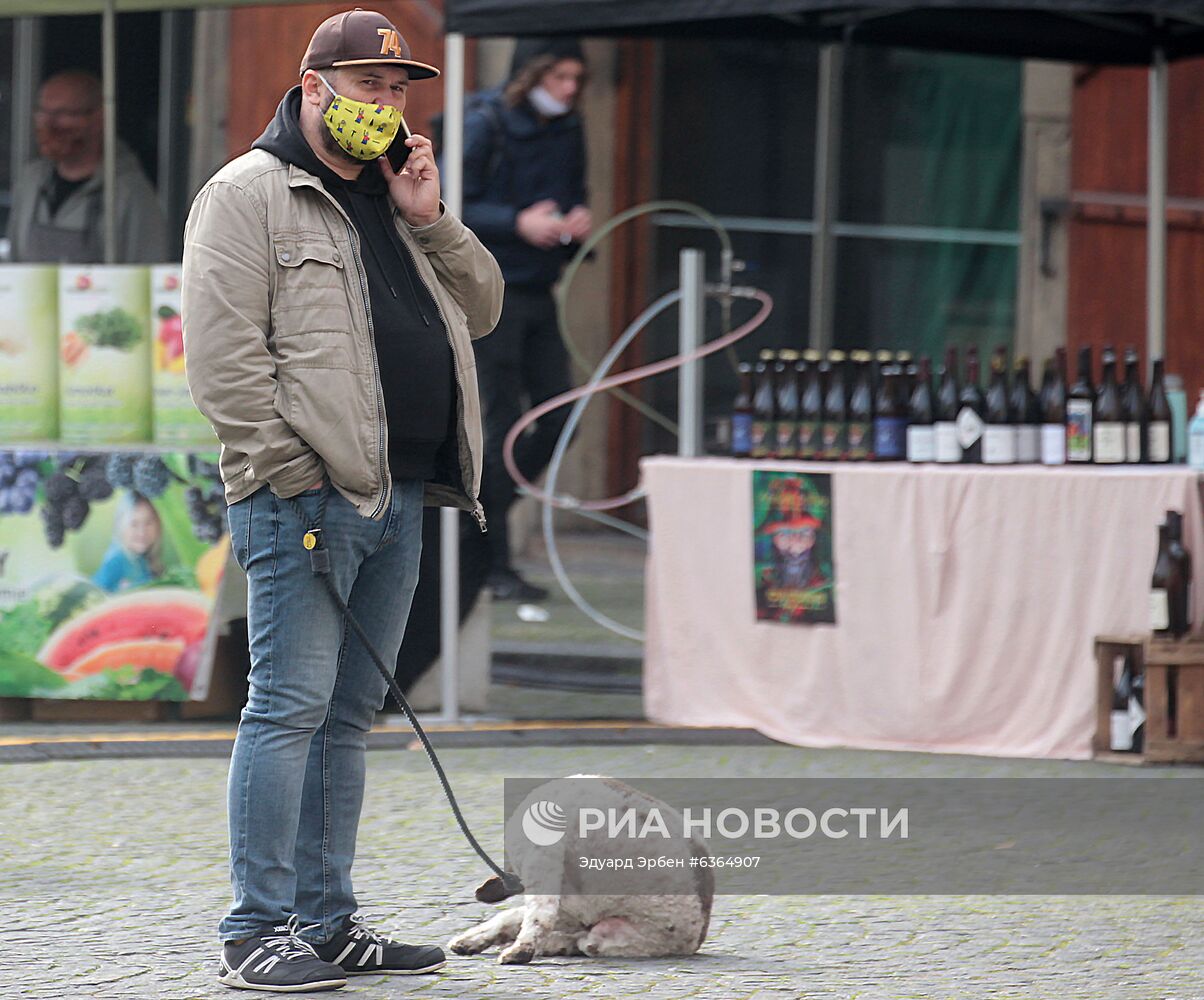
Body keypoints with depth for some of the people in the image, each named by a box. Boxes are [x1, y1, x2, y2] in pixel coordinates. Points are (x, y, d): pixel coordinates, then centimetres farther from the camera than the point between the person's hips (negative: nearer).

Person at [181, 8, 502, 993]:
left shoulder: (393, 202, 22)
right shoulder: (249, 194, -3)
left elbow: (482, 309, 21)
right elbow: (224, 353, -11)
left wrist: (431, 222, 6)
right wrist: (295, 476, -16)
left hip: (398, 499, 8)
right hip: (307, 496, -8)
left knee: (348, 716, 10)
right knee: (291, 707, -10)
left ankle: (328, 920, 15)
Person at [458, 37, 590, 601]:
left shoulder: (568, 131, 10)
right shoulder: (484, 125, -10)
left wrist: (577, 220, -2)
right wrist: (518, 222, -24)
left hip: (538, 294, 7)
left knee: (558, 419, 4)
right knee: (501, 423, -7)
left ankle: (481, 523, 21)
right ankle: (494, 566, -1)